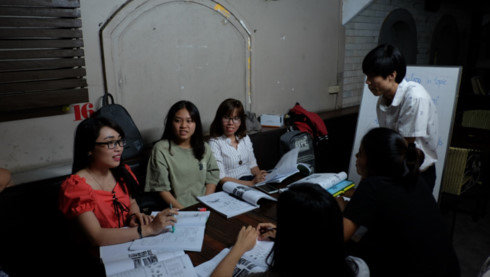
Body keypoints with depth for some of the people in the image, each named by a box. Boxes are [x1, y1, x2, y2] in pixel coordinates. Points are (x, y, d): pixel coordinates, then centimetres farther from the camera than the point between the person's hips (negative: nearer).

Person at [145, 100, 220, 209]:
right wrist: (182, 210, -14)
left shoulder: (203, 147, 13)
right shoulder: (161, 149, -2)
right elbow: (161, 188, -5)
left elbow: (212, 178, 12)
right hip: (177, 210, -3)